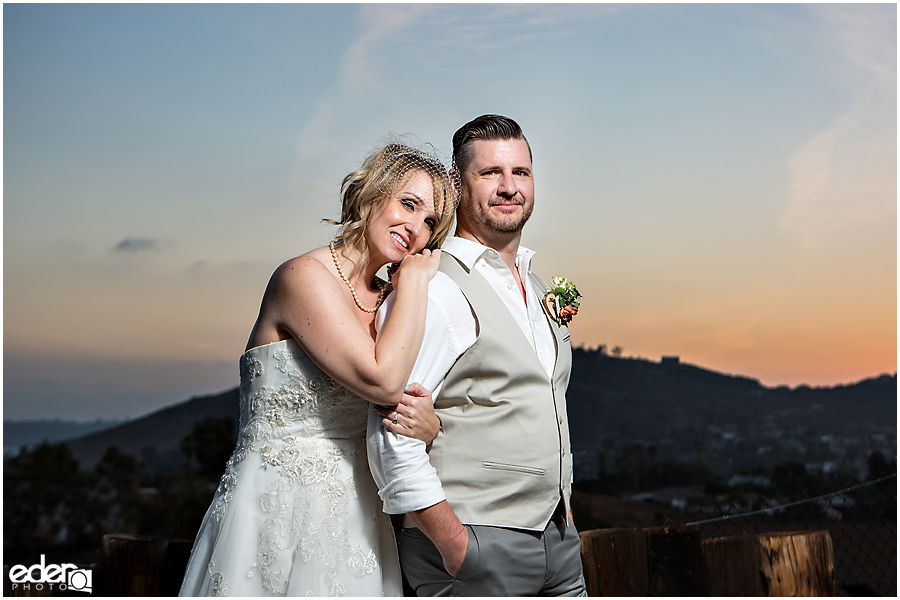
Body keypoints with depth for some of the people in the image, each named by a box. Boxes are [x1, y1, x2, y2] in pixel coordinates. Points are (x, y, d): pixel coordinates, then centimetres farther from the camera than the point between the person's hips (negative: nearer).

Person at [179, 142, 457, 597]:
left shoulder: (391, 299, 8)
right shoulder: (304, 276, -15)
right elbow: (383, 380, -24)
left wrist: (429, 424, -15)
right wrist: (415, 279, -13)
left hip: (354, 517, 7)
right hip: (281, 515, -7)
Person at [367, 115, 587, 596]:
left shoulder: (537, 289, 13)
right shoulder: (431, 289, -14)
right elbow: (391, 434, -20)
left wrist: (563, 514, 17)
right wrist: (453, 543, -19)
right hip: (474, 552, -7)